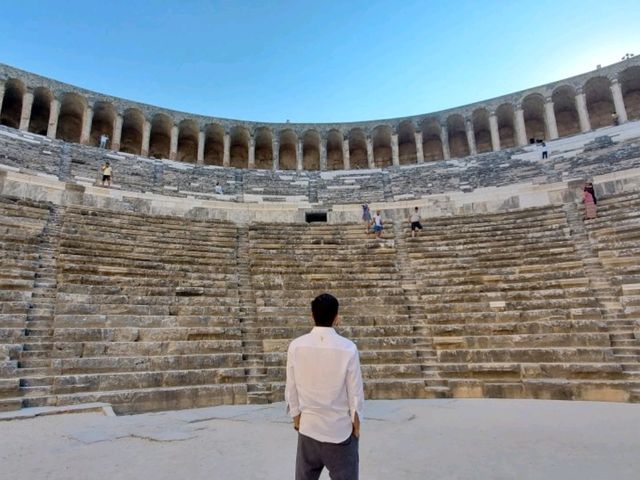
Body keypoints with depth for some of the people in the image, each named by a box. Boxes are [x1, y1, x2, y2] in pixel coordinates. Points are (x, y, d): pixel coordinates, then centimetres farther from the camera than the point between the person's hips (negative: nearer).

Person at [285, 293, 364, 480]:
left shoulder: (296, 346, -12)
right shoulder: (348, 348, -19)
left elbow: (291, 388, -2)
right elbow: (355, 392, -10)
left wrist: (296, 417, 13)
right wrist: (356, 424, 5)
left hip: (308, 426, 3)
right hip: (340, 429, -2)